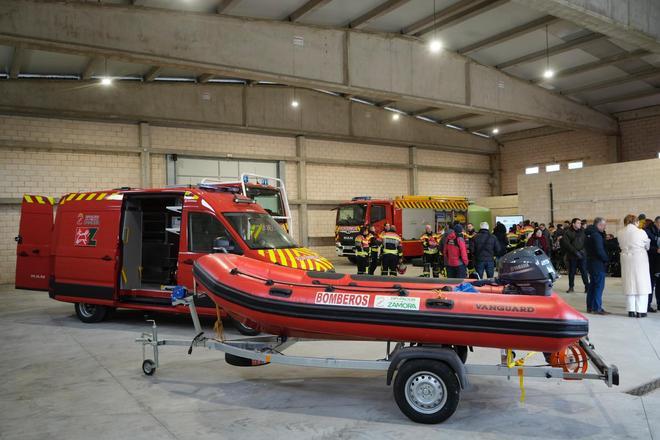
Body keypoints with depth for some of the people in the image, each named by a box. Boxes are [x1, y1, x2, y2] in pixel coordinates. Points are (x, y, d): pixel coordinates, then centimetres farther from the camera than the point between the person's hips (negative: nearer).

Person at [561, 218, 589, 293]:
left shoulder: (582, 231, 9)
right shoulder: (567, 233, -2)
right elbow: (567, 244, -10)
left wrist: (582, 250, -6)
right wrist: (575, 252, -15)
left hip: (582, 255, 2)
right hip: (572, 256, -2)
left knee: (584, 272, -1)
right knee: (571, 272, 5)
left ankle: (587, 287, 4)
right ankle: (571, 287, 15)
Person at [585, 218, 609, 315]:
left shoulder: (589, 234, 13)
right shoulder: (596, 235, -18)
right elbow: (600, 251, -21)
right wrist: (607, 259, -9)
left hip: (591, 262, 10)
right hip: (598, 263, -10)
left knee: (592, 284, 15)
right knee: (599, 285, -5)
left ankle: (590, 307, 20)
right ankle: (597, 308, -3)